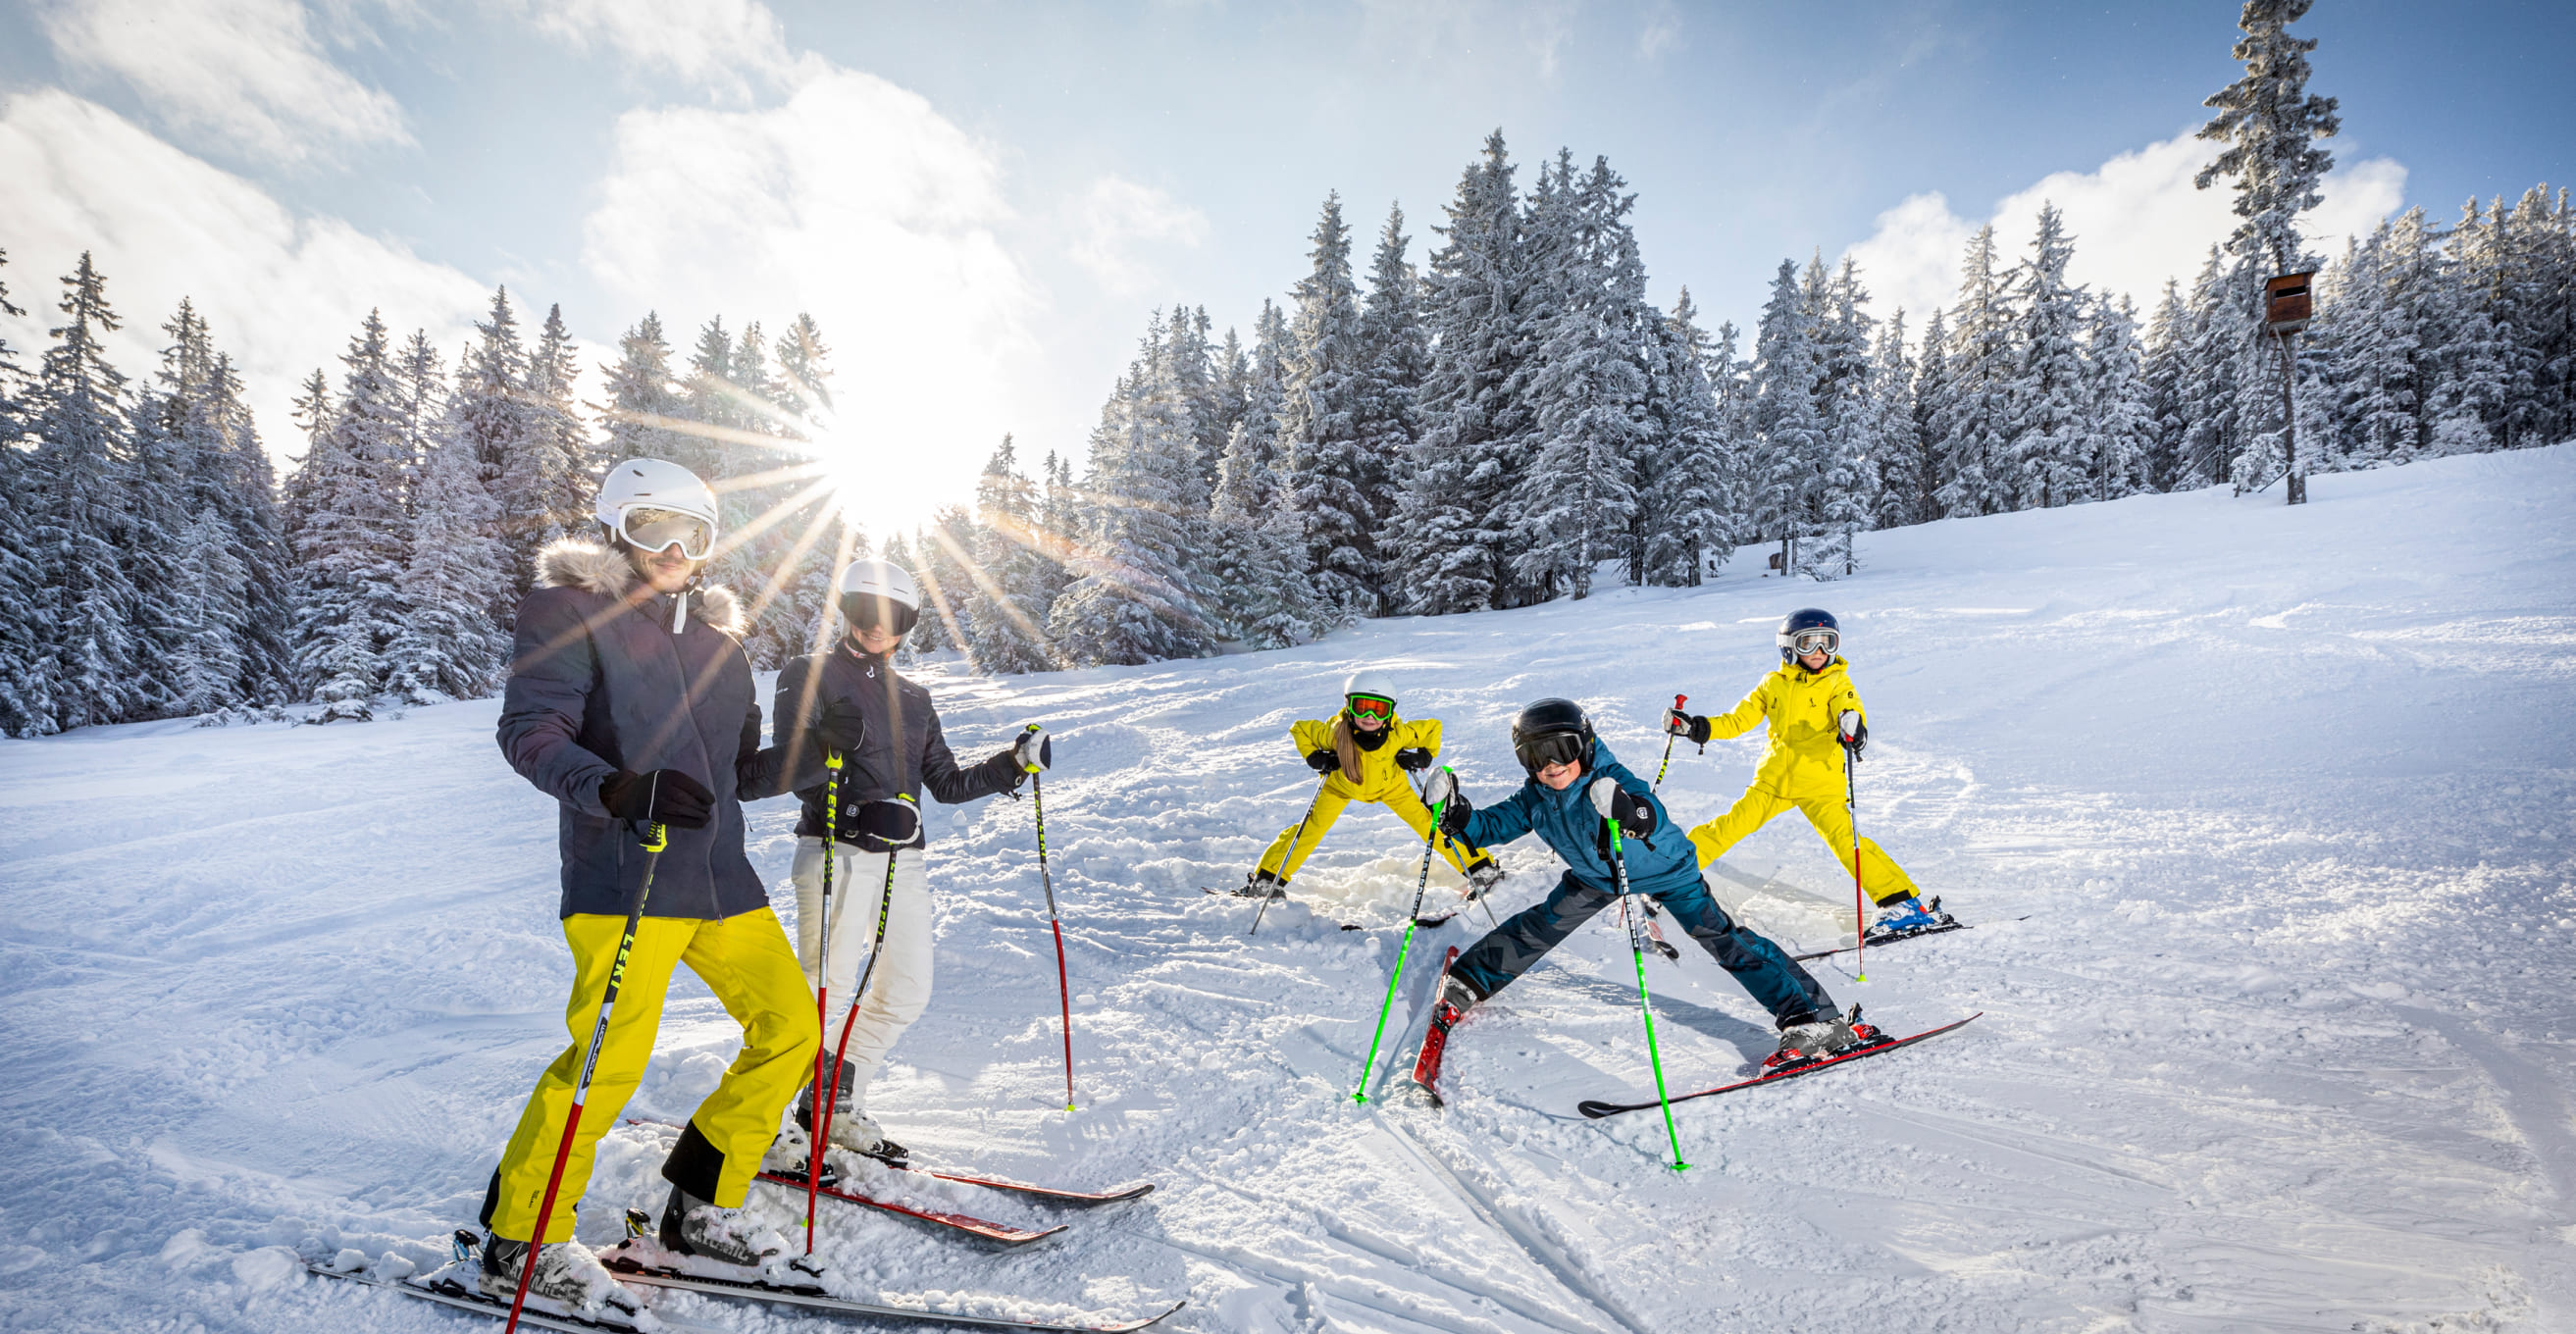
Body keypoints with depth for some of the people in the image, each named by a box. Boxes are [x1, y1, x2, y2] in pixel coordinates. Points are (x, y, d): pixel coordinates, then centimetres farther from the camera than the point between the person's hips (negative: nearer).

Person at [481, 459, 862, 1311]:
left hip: (721, 880, 7)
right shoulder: (572, 611, 1)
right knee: (611, 1057, -13)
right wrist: (611, 788, -30)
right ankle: (519, 1242, 10)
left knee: (789, 1029, 6)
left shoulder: (717, 638, 18)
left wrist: (809, 753, 1)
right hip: (623, 875, -7)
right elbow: (529, 731, -12)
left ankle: (700, 1208, 22)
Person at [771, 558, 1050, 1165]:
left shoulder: (913, 699, 20)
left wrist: (1015, 764, 7)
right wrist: (859, 812, -26)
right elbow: (795, 767, -10)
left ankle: (839, 1107, 22)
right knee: (825, 991, -8)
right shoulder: (810, 675, 2)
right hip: (838, 852, -6)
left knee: (907, 991, 6)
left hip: (904, 859, 6)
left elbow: (948, 784, 19)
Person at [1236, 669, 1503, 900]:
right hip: (1342, 784, 0)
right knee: (1311, 828, -8)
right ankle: (1265, 881, 5)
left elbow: (1433, 726, -16)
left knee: (1426, 823, -7)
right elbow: (1298, 729, -18)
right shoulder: (1335, 733, -37)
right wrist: (1314, 757, -25)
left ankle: (1481, 869, 7)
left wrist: (1425, 755, -25)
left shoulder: (1400, 733, -36)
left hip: (1390, 784, 0)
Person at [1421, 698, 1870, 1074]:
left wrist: (1632, 813, -73)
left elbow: (1655, 816, -50)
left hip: (1666, 872, -5)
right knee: (1536, 930, 8)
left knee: (1723, 941, -18)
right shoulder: (1535, 800, -15)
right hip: (1594, 878, 6)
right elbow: (1494, 825, -5)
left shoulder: (1611, 782, -34)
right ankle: (1462, 990, 27)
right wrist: (1459, 817, -25)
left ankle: (1816, 1021, -17)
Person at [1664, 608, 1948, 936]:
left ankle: (1902, 902, -8)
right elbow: (1738, 720, 14)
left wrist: (1852, 725, -41)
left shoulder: (1836, 681, 2)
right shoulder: (1772, 684, 9)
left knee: (1845, 840, -16)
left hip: (1821, 783, -2)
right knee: (1729, 827, -1)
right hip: (1774, 777, 3)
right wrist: (1698, 728, 2)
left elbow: (1850, 707, -17)